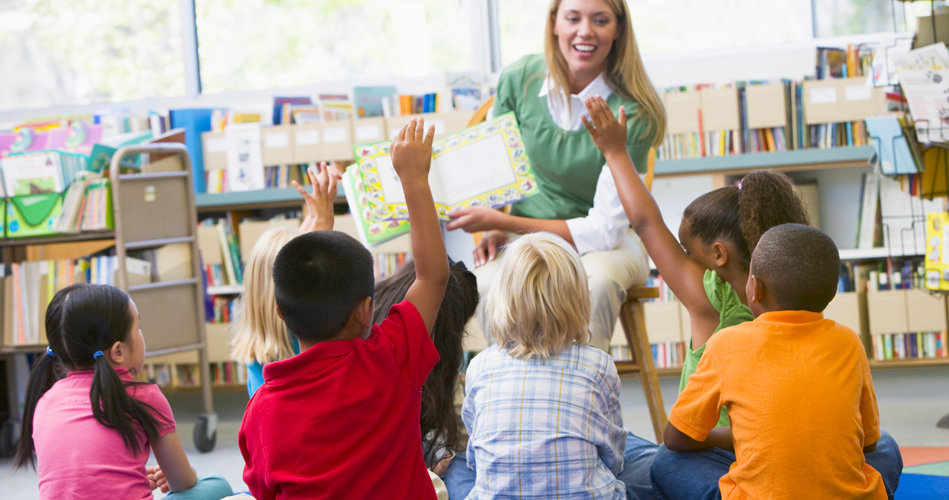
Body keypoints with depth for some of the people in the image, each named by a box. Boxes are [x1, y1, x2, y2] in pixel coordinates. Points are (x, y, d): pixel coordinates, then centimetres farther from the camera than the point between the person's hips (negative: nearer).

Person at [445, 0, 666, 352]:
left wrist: (501, 221, -22)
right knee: (489, 282, -31)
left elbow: (604, 229, -19)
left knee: (597, 280, -37)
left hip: (605, 240, -2)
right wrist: (494, 229, -6)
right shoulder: (519, 79, -6)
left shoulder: (632, 112, -17)